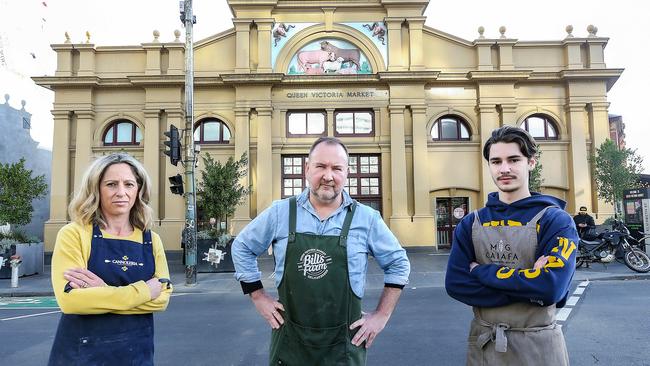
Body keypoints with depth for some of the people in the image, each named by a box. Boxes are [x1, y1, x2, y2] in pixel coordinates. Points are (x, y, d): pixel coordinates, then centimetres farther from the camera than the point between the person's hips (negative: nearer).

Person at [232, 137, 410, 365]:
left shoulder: (367, 218, -4)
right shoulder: (280, 213, -2)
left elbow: (398, 263, 6)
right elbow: (242, 248, 10)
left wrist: (382, 315, 1)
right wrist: (259, 297, 5)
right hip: (289, 340, 1)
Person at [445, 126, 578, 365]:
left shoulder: (556, 221, -9)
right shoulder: (471, 224, 0)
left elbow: (551, 287, -23)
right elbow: (455, 284, -10)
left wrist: (482, 271, -14)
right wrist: (527, 288, -18)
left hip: (538, 344, -2)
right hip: (483, 343, 3)